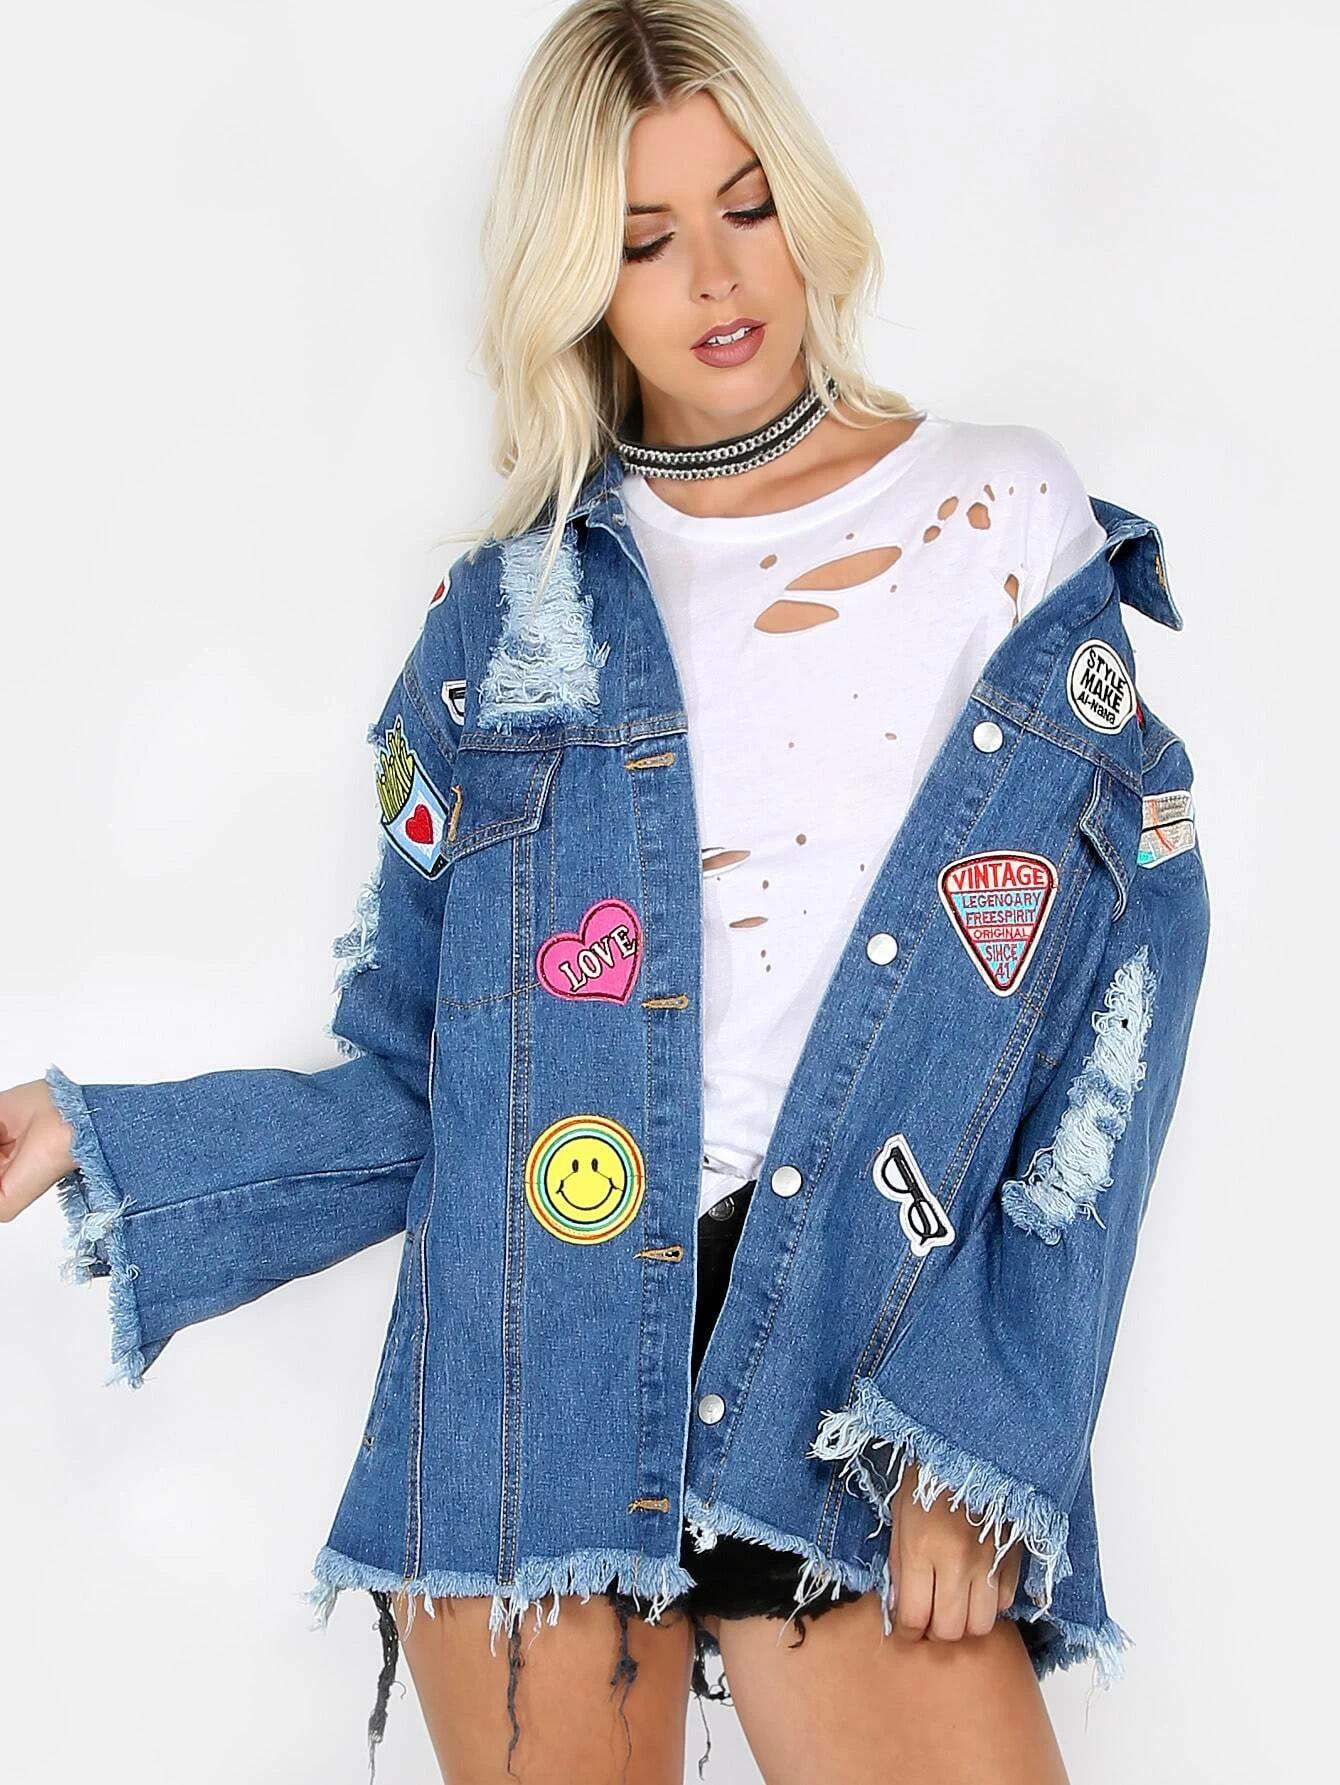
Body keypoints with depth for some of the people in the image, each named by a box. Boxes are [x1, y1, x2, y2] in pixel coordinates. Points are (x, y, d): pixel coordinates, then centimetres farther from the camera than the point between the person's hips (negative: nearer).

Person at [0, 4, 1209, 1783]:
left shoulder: (1004, 513, 2)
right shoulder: (511, 618, 6)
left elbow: (1122, 977, -2)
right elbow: (420, 1079, 7)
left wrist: (984, 1422, -9)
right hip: (533, 1358, 1)